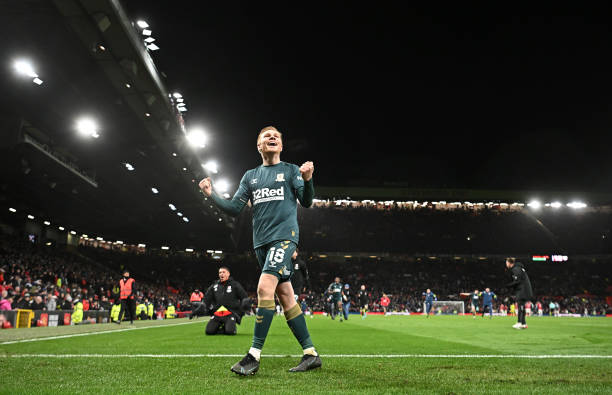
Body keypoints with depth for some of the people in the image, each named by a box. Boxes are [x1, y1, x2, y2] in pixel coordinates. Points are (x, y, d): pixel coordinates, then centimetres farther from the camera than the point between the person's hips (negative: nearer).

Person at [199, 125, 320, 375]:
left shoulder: (291, 170, 9)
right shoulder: (251, 176, 19)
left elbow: (306, 202, -1)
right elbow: (234, 209, 14)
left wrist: (306, 180, -20)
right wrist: (211, 195, -1)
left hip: (284, 235, -5)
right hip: (261, 241, 5)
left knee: (265, 288, -21)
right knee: (285, 295, 3)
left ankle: (254, 356, -17)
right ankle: (310, 354, 8)